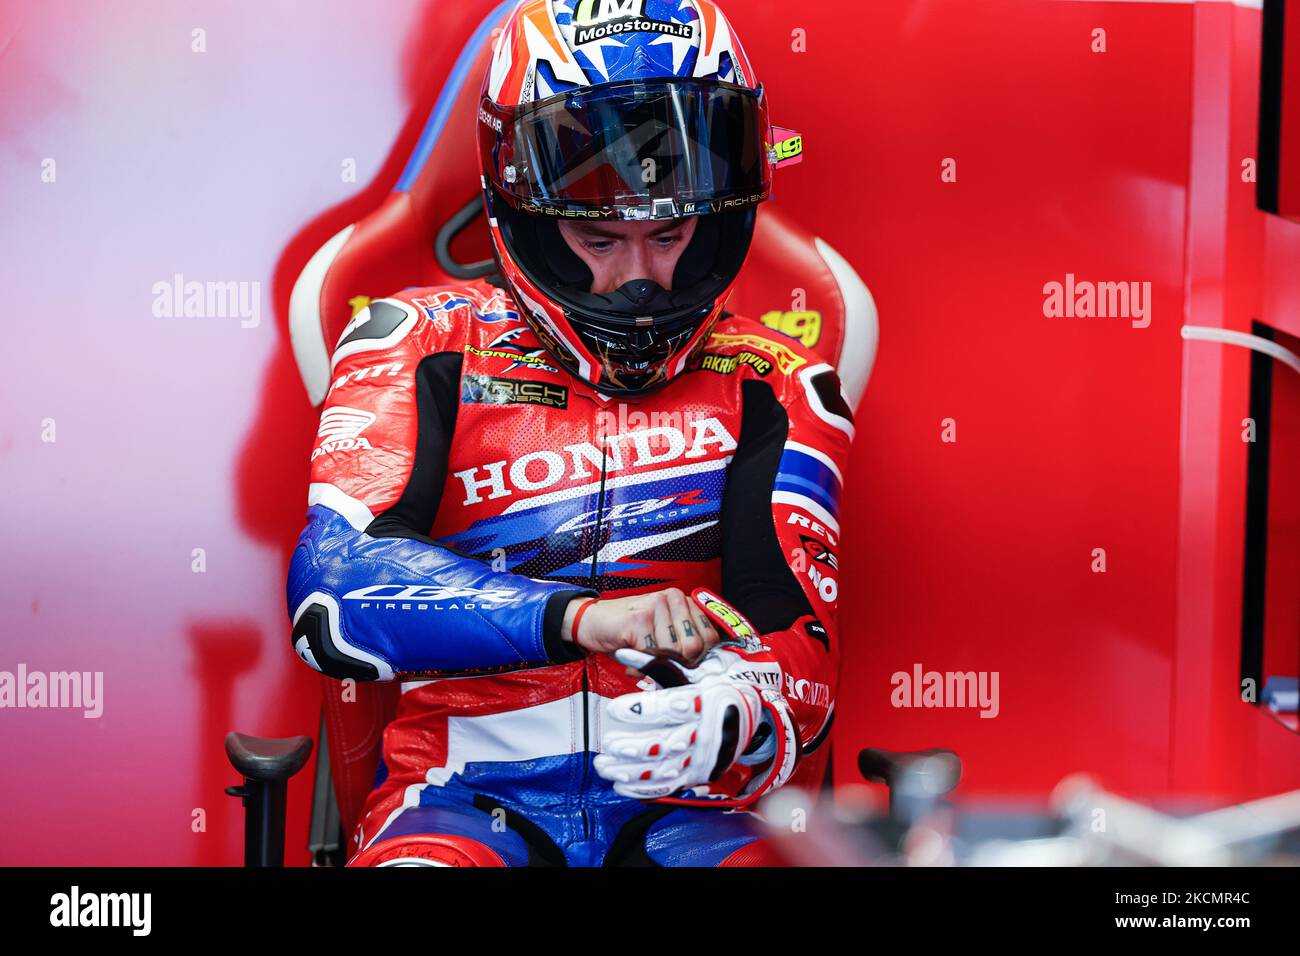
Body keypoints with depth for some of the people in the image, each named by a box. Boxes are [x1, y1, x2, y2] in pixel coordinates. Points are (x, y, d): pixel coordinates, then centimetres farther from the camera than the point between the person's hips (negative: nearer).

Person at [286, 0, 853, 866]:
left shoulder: (771, 391, 5)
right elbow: (334, 591, -13)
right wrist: (582, 617, -26)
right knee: (422, 860, -34)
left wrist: (735, 722, -28)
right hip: (468, 792, -2)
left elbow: (799, 649, -4)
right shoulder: (426, 353, 2)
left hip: (680, 804, 2)